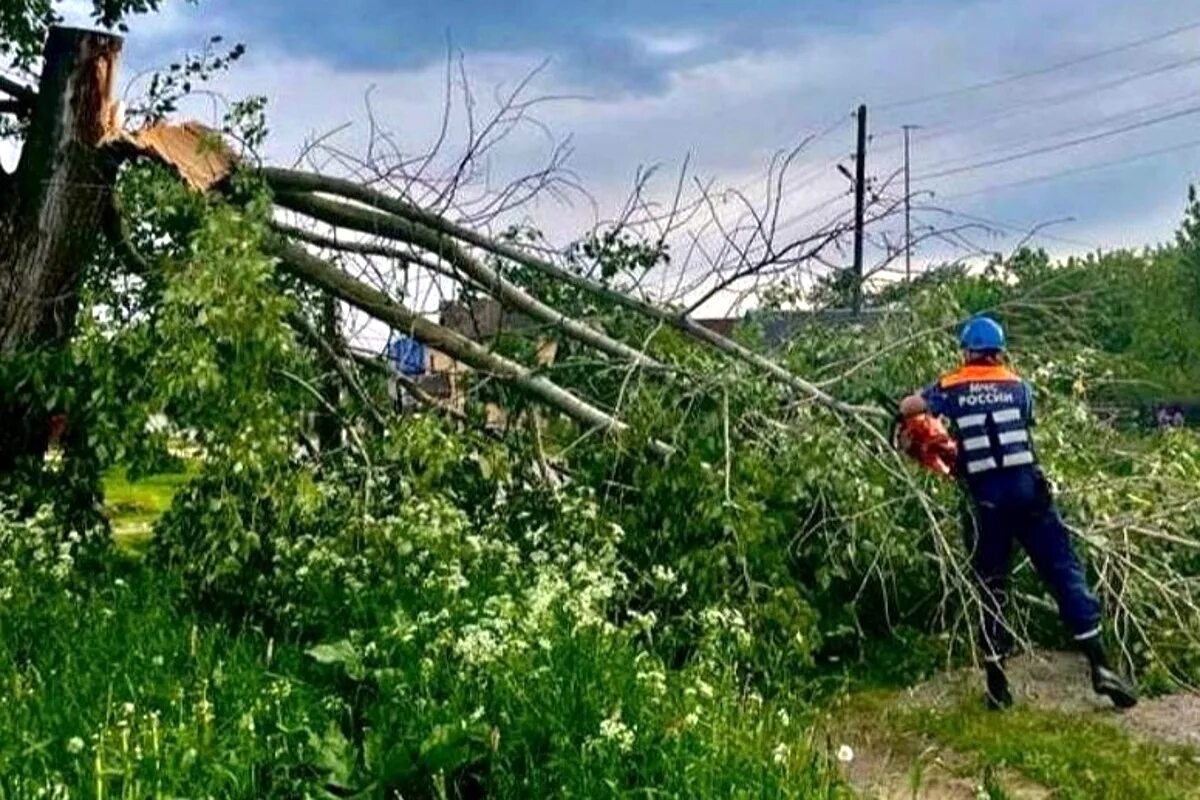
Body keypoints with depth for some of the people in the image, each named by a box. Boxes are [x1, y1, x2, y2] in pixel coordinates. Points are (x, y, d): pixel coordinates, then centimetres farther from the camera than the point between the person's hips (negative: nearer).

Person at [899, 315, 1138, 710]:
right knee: (1065, 573, 4)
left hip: (984, 499, 0)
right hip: (1027, 489, 0)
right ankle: (1100, 666, -3)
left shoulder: (950, 388, 7)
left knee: (991, 589, 8)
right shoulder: (1020, 387, 10)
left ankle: (997, 685, 9)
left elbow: (906, 407, 20)